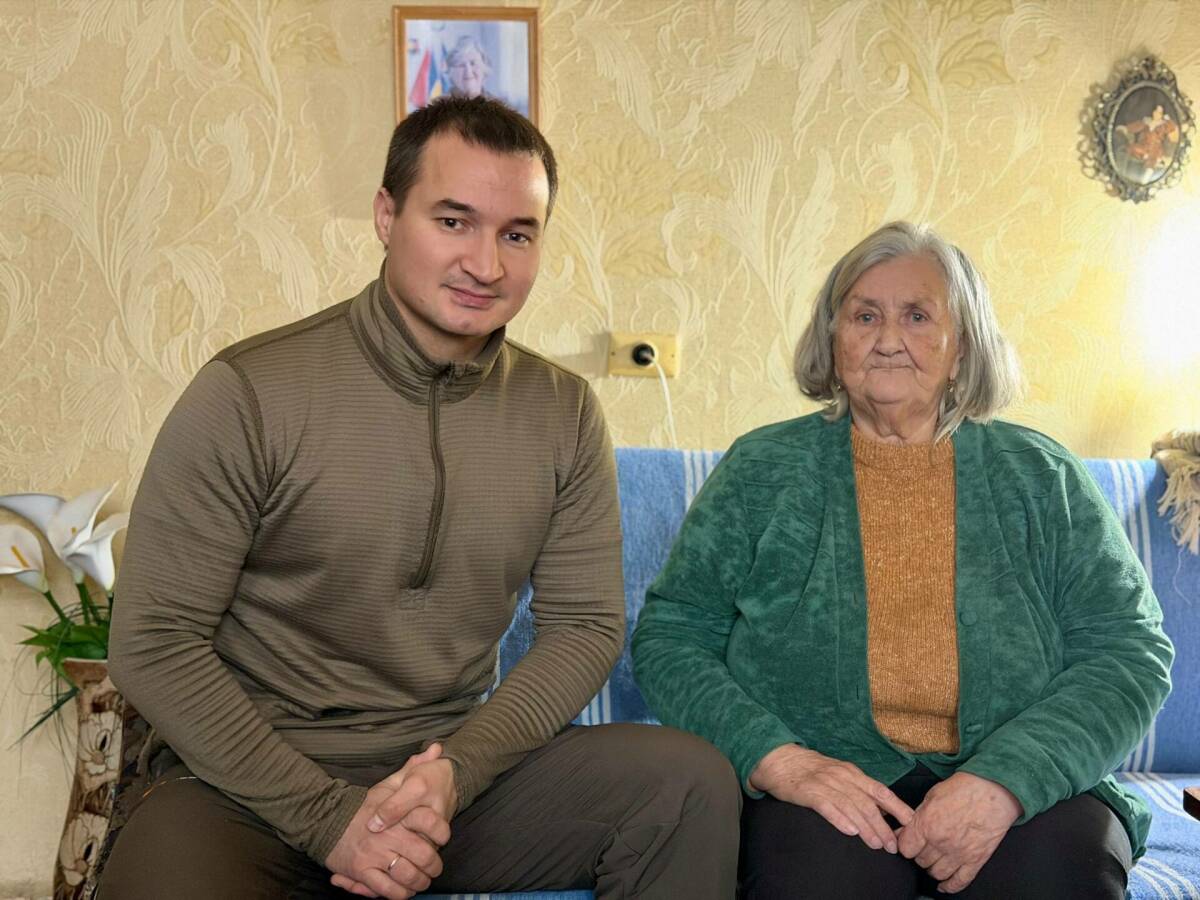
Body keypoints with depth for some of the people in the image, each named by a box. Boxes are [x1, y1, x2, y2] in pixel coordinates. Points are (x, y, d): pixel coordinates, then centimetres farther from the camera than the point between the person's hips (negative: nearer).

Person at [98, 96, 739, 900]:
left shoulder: (565, 412, 2)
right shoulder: (249, 394, -10)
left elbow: (586, 626, 3)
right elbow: (153, 643, -9)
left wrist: (455, 773, -13)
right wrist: (328, 814, -15)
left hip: (458, 765, 4)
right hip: (251, 779, -3)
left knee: (692, 784, -17)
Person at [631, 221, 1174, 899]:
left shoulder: (1040, 477, 9)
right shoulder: (760, 471, 8)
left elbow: (1132, 649, 2)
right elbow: (669, 637, 4)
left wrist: (1005, 780, -15)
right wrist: (778, 760, -14)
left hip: (1027, 786, 2)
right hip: (827, 779, -1)